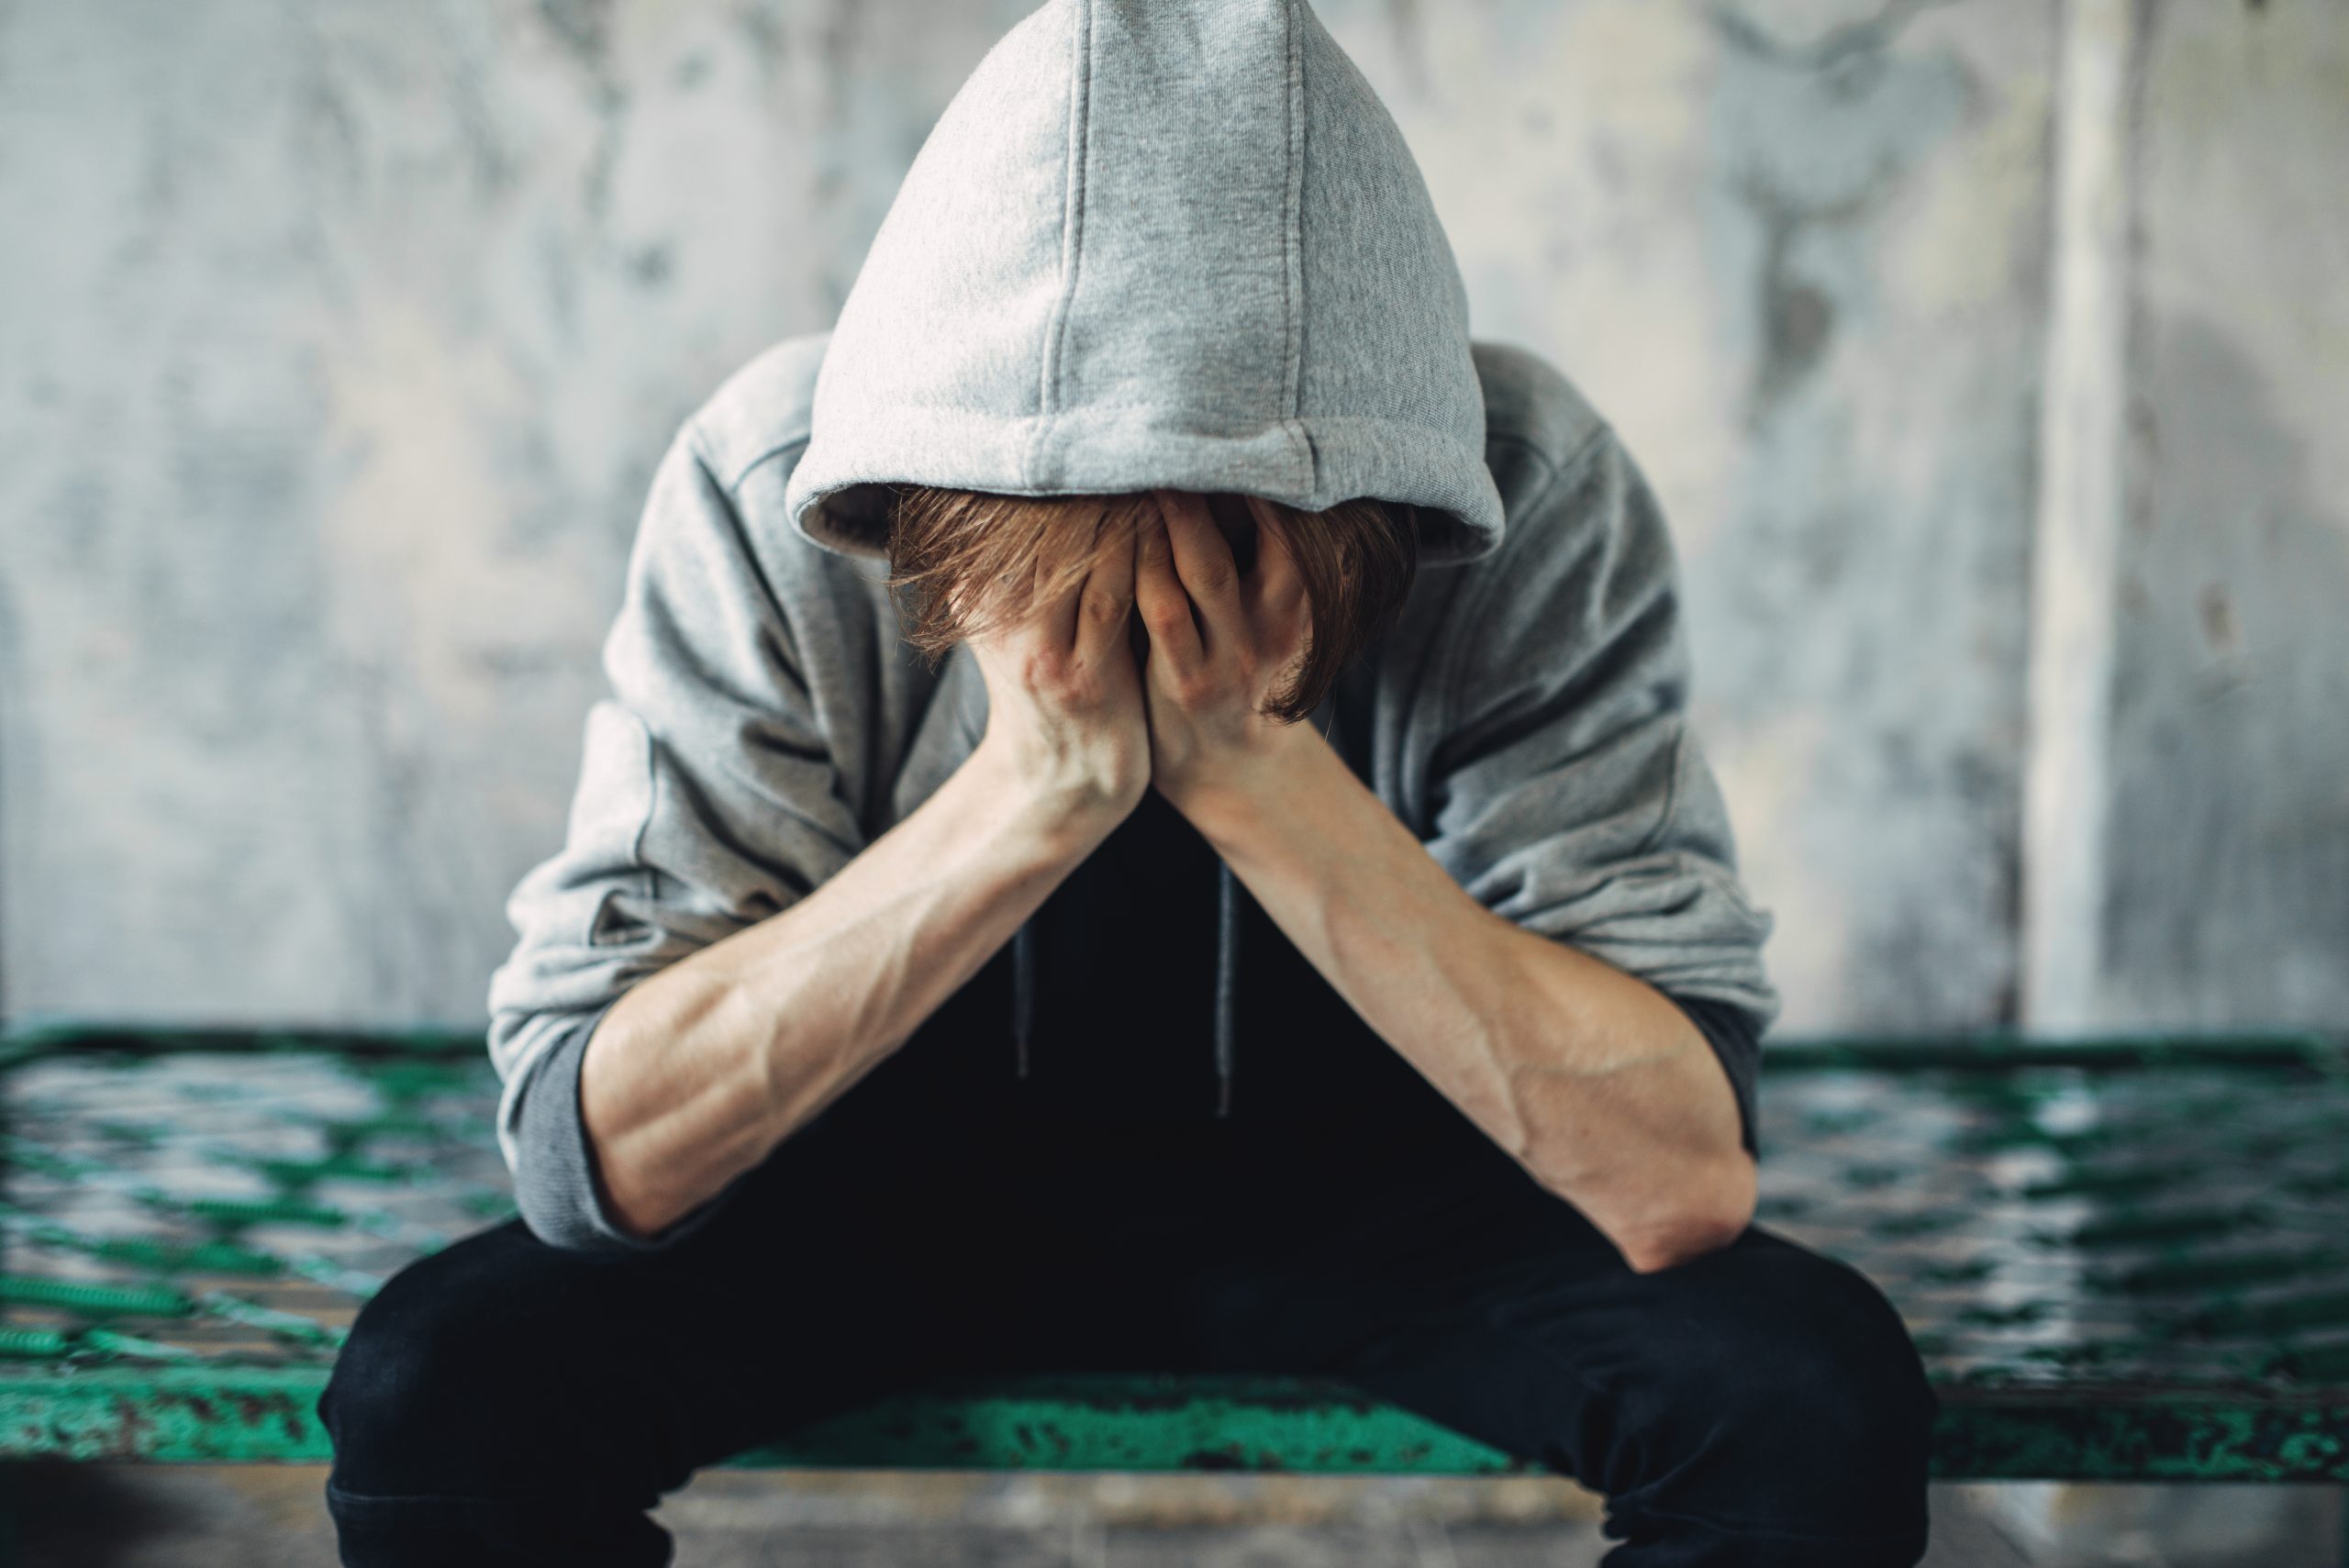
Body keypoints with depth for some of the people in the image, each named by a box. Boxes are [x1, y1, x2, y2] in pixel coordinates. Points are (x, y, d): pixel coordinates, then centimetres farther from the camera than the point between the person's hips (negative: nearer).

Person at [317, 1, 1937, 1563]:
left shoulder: (1536, 497, -24)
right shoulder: (772, 491, -24)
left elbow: (1685, 1179, -30)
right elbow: (594, 1152, -28)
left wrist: (1255, 770, -39)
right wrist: (1033, 793, -39)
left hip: (1365, 1192, 0)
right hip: (906, 1189, 0)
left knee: (1813, 1389, -25)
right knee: (444, 1385, -24)